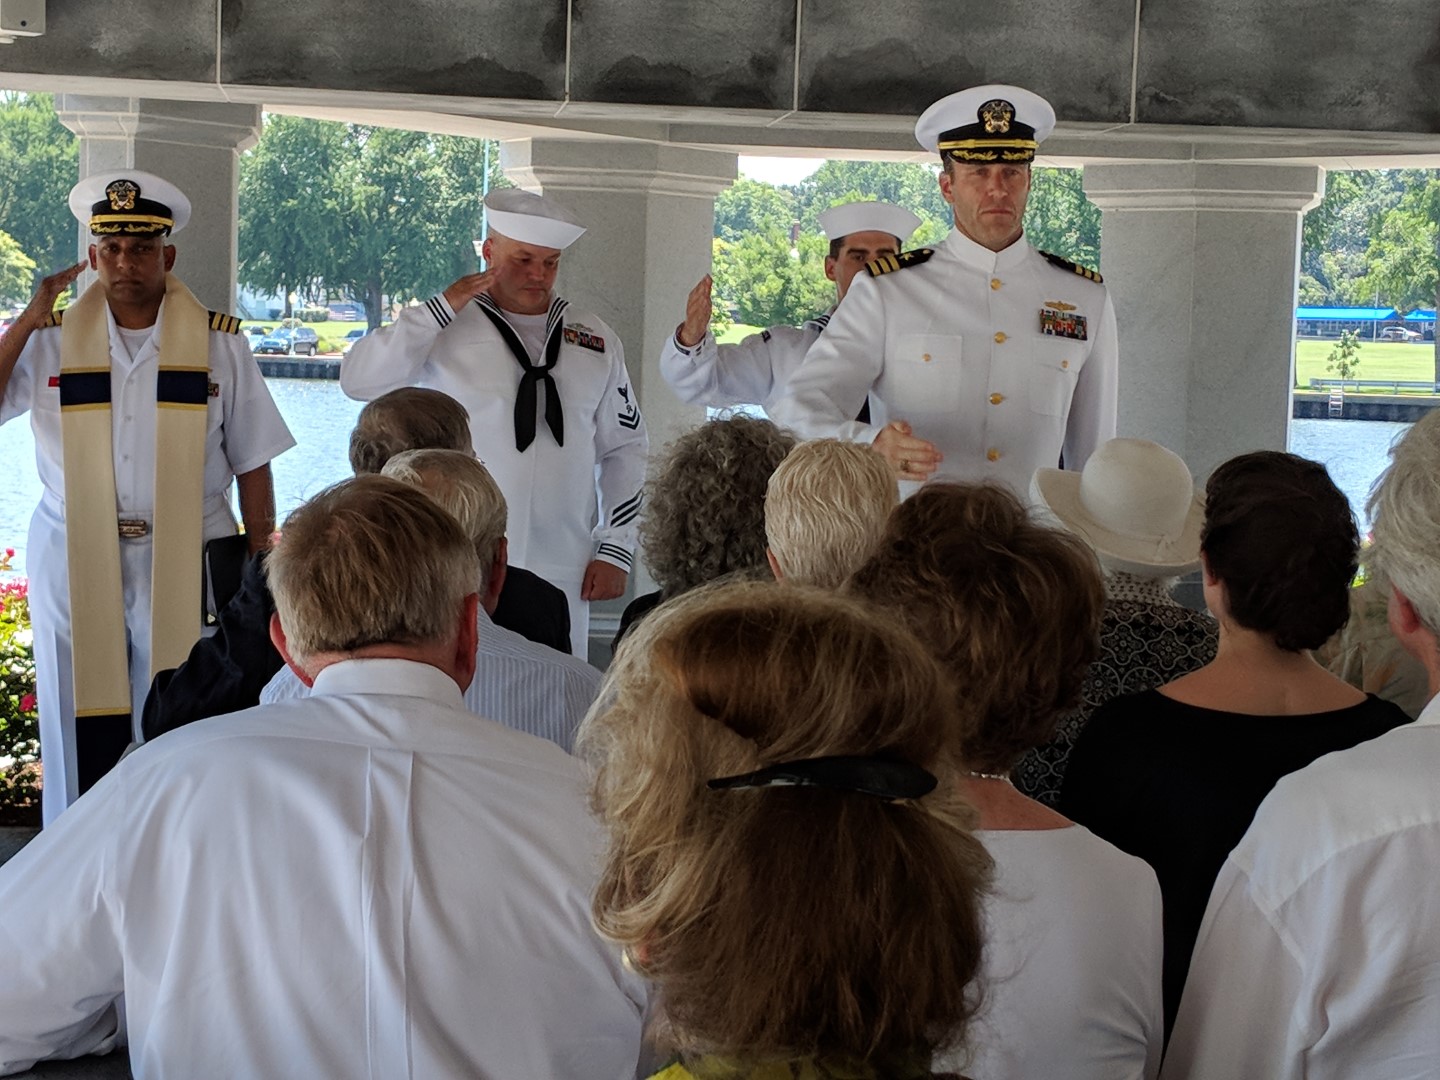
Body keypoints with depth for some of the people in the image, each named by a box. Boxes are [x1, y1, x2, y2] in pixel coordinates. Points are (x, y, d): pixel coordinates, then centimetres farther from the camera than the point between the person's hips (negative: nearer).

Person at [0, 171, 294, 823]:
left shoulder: (218, 343, 3)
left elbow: (252, 462, 3)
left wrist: (260, 560, -2)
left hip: (185, 564, -1)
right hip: (75, 564, 1)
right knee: (86, 736, 3)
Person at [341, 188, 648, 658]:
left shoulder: (596, 341, 13)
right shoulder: (446, 328, 3)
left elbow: (625, 448, 16)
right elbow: (359, 381, -8)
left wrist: (615, 549, 8)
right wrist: (442, 306, -11)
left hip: (563, 575, 3)